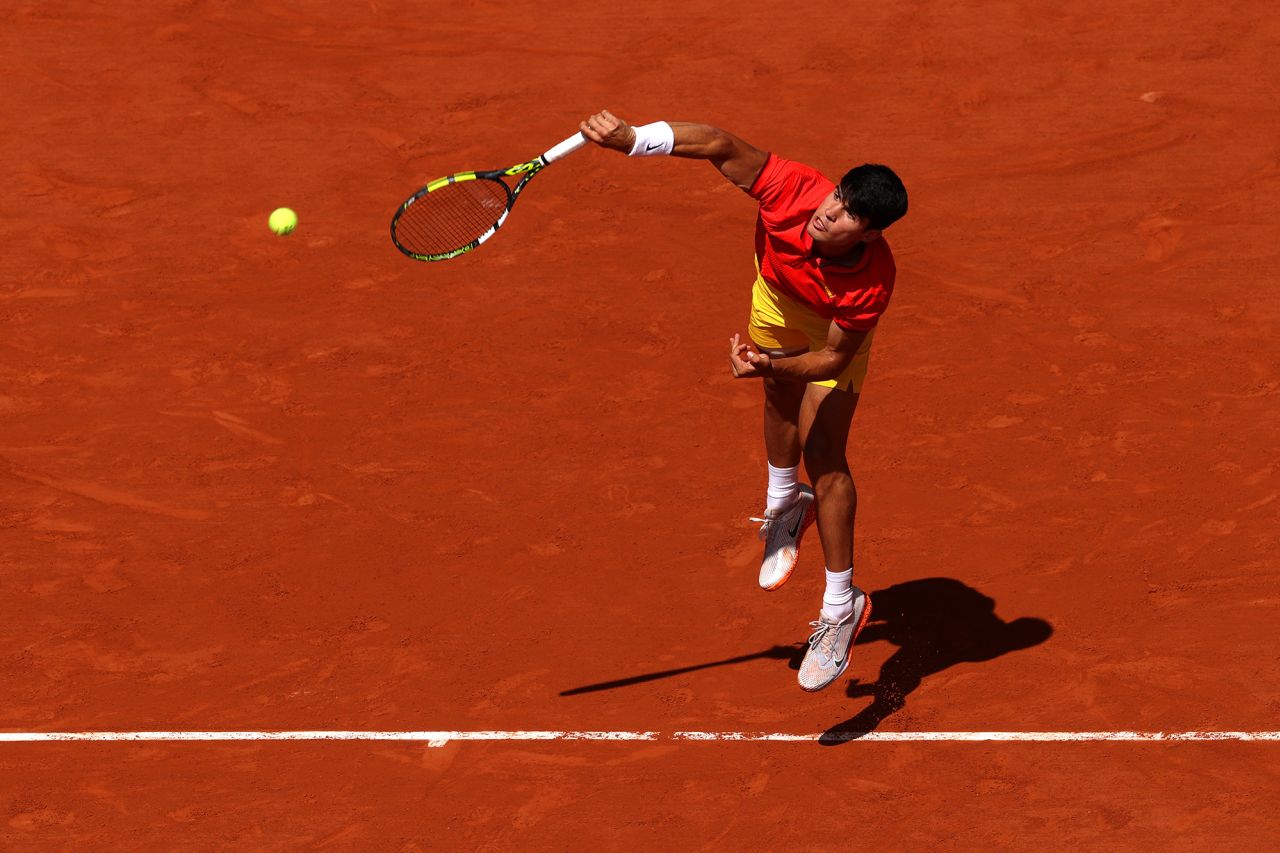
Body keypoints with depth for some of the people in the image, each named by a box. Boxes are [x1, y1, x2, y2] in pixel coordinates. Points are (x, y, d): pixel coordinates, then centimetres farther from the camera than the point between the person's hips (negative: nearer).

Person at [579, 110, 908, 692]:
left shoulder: (872, 283, -43)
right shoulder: (795, 192, -42)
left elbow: (834, 357, -31)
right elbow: (723, 147, -37)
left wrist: (771, 364, -47)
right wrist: (631, 139, -46)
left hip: (836, 329, -4)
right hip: (777, 293, 4)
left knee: (823, 455, -10)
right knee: (781, 401, 27)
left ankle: (841, 607, 3)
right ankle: (784, 506, 58)